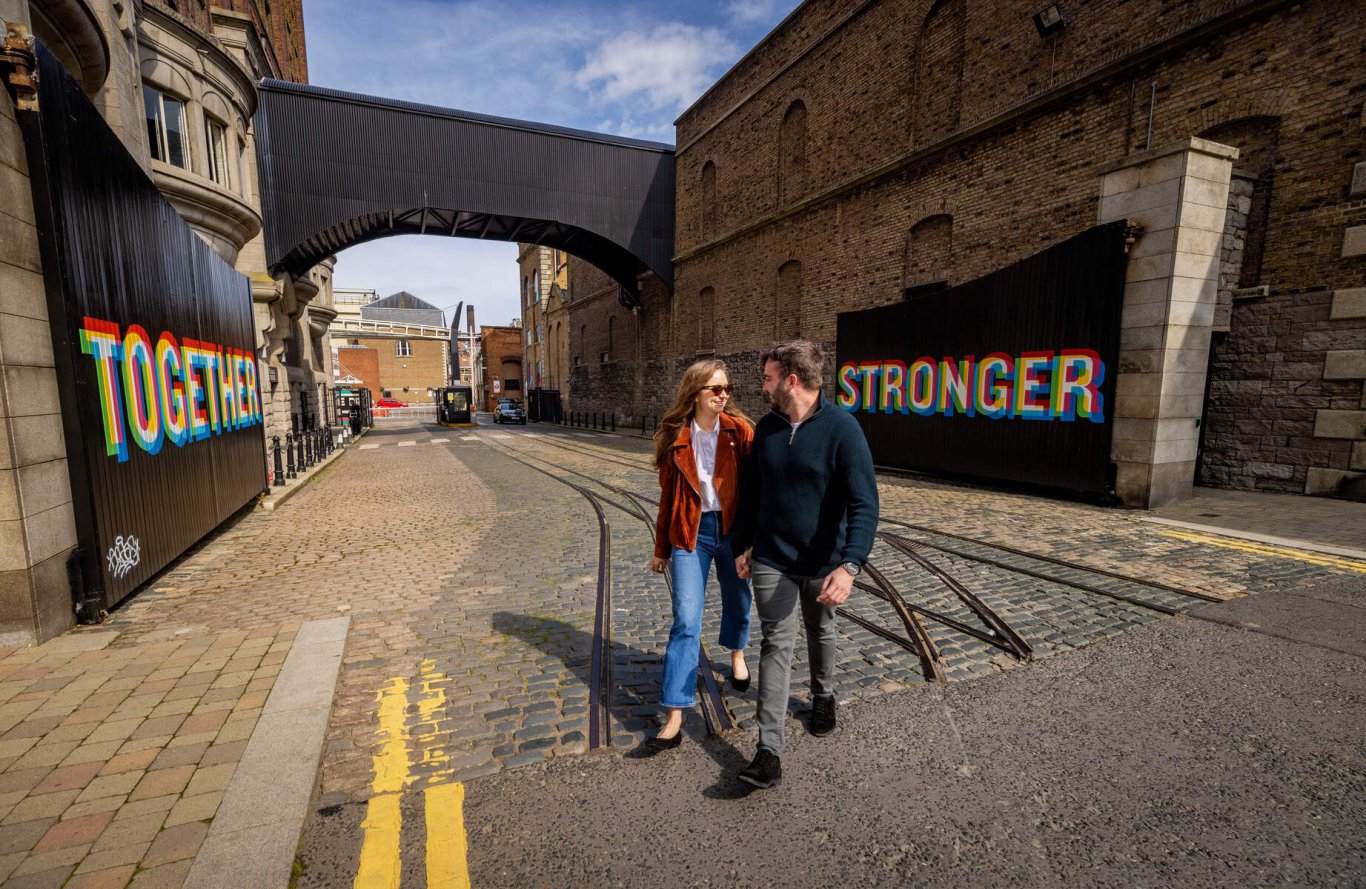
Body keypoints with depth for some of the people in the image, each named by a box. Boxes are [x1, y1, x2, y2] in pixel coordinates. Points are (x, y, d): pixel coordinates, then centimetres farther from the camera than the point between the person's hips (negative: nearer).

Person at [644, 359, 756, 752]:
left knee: (738, 600, 20)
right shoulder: (675, 437, -3)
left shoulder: (739, 429, -7)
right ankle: (674, 718, 5)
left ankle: (737, 656, 52)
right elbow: (668, 495, 3)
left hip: (732, 528, 1)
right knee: (685, 621, -3)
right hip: (691, 533, 0)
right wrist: (662, 548, 8)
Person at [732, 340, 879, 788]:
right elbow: (752, 490, 8)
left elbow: (864, 503, -22)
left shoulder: (842, 429, -17)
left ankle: (823, 695, 50)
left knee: (820, 632, 21)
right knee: (776, 645, 0)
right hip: (771, 560, 2)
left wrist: (849, 565, -33)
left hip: (822, 563, -2)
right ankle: (769, 752, 6)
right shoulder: (766, 427, -2)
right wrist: (744, 543, 10)